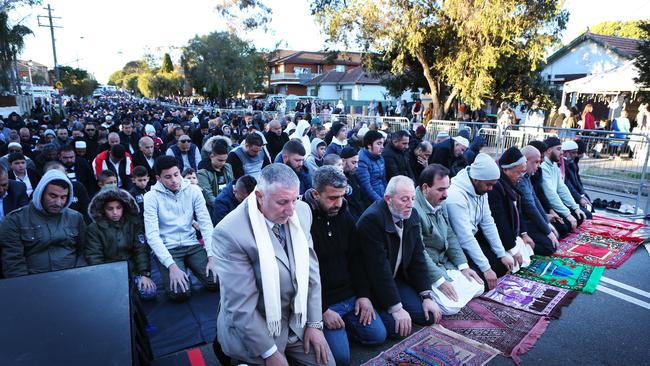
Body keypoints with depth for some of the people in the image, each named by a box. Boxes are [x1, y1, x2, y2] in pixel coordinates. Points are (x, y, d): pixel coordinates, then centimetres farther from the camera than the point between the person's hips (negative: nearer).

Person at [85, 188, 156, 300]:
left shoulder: (134, 223, 6)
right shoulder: (94, 229, 1)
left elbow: (141, 250, -1)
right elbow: (94, 258, -4)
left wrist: (145, 274, -14)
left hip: (133, 269, 2)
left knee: (149, 292, -22)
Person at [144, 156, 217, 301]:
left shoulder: (193, 190, -2)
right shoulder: (151, 197, -9)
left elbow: (206, 224, -3)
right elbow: (152, 235, -14)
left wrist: (211, 256, -13)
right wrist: (172, 266, -24)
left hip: (192, 245, 3)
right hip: (167, 249, -2)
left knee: (216, 282, -14)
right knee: (180, 293, -22)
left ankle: (190, 268, 16)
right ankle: (170, 273, 12)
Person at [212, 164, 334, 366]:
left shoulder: (302, 211, -9)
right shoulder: (230, 232, -27)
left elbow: (311, 269, -2)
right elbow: (241, 306, -22)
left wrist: (314, 323, -2)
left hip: (298, 317, 5)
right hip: (255, 327, -5)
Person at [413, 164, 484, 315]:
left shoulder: (440, 203, 4)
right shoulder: (413, 209, -26)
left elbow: (450, 236, 11)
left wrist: (463, 265, 4)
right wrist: (440, 280, -21)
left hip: (445, 263, 9)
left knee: (478, 287, 8)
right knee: (451, 306, -21)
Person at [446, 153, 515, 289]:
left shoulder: (481, 190, -2)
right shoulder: (455, 197, -31)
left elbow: (488, 223, 3)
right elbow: (466, 239, -30)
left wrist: (502, 254, 0)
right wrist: (486, 268, -25)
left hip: (474, 238, 9)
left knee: (503, 265, 6)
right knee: (483, 281, -17)